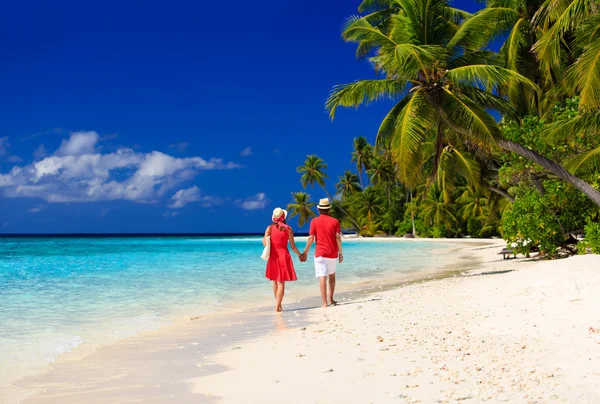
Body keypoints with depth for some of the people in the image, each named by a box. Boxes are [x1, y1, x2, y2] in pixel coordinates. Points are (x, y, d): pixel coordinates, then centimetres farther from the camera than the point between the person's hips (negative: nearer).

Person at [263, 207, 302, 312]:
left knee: (275, 281, 16)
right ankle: (277, 306, -7)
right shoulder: (288, 229, -3)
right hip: (284, 256, -2)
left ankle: (278, 304, 24)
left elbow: (265, 243, -7)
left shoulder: (269, 228, -1)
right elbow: (292, 246, -2)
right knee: (281, 282, -1)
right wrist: (300, 254, 13)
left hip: (273, 256, 2)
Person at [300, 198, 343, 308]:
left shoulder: (314, 221, -3)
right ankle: (331, 299, 25)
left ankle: (325, 303, -10)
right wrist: (340, 253, 5)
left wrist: (305, 253, 3)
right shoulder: (335, 221, 0)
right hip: (333, 253, 2)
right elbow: (338, 238, -4)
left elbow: (311, 238, -5)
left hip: (320, 253, -2)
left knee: (322, 277, -4)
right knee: (332, 275, 21)